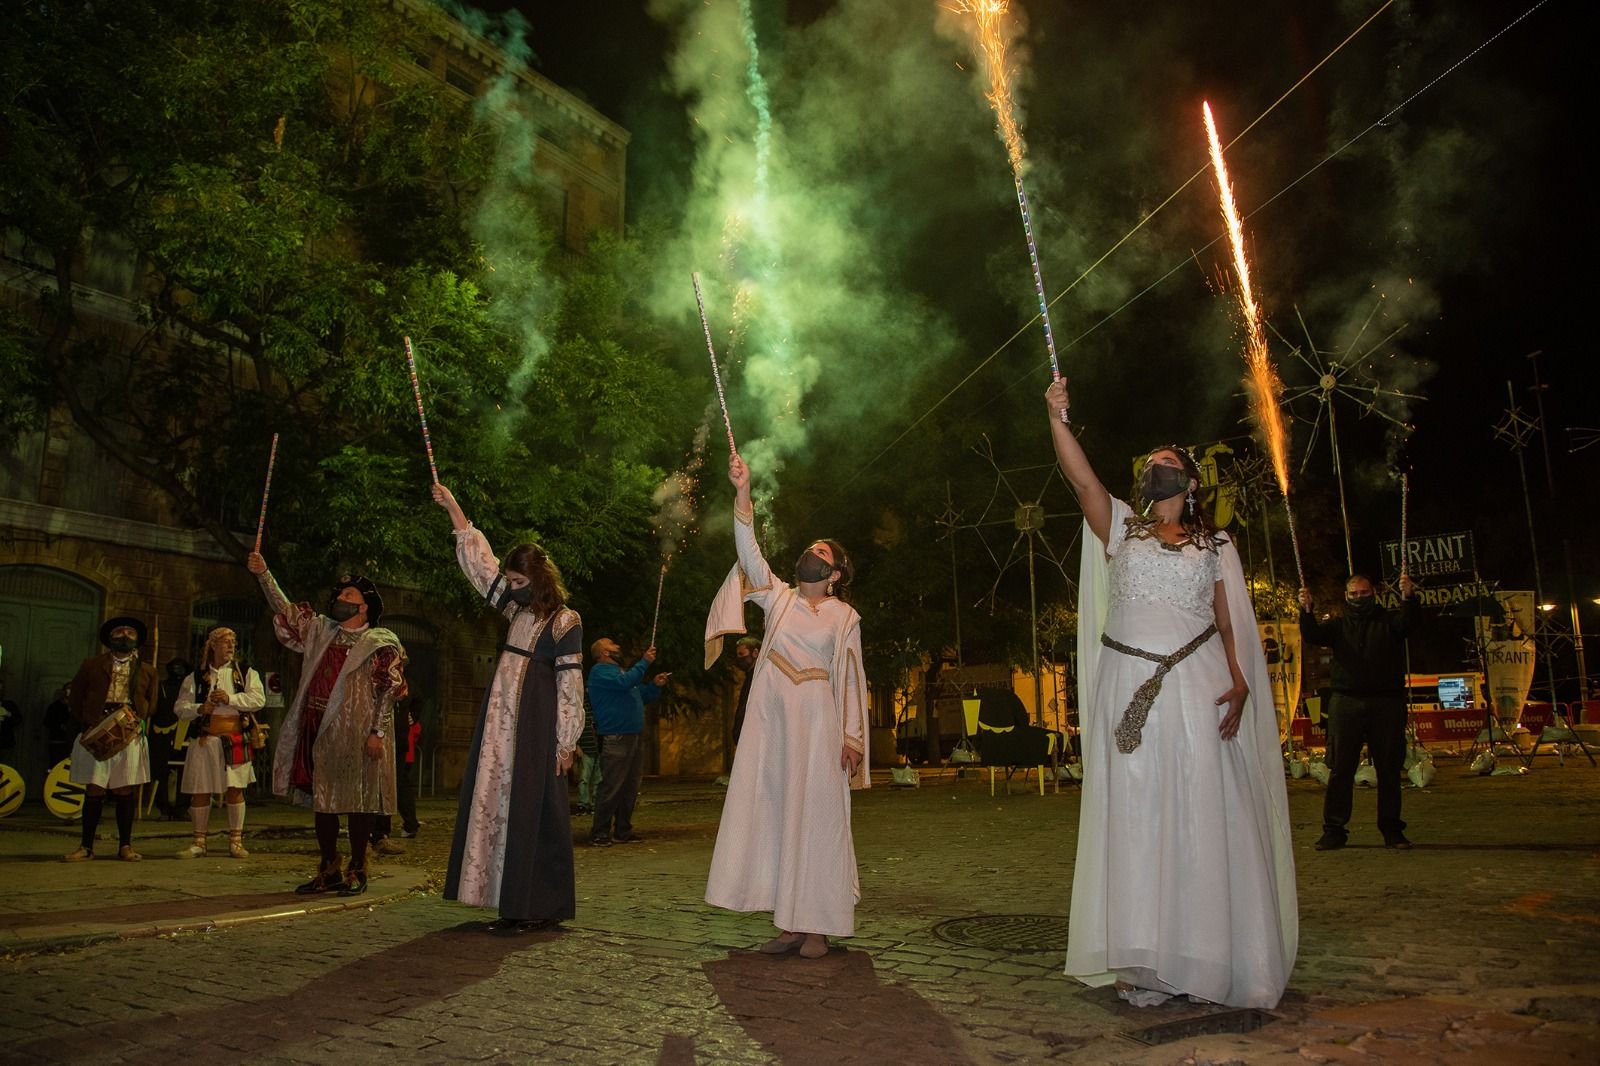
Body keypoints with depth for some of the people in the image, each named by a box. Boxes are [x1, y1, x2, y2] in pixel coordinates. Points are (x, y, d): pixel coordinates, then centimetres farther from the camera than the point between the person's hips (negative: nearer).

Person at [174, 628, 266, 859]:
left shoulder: (246, 674, 10)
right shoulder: (196, 677, 11)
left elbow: (259, 699, -4)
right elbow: (180, 707, 7)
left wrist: (231, 698, -13)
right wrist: (199, 708, -11)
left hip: (234, 740, -1)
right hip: (204, 740, 1)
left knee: (235, 789, 0)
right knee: (200, 791, 3)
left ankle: (236, 841, 9)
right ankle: (199, 843, 14)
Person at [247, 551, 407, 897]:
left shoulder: (381, 644, -1)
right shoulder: (320, 630, 17)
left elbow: (389, 691, -7)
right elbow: (286, 611, 14)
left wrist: (377, 732, -15)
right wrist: (264, 575, 3)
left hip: (354, 734, -6)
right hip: (318, 729, 6)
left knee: (357, 802, 0)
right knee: (322, 801, 9)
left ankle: (357, 871, 10)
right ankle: (328, 871, 18)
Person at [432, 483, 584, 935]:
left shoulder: (565, 621, -7)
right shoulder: (516, 607, 14)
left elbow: (570, 685, -8)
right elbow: (479, 561, 20)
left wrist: (565, 742, -10)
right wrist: (453, 508, 20)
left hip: (535, 727, -8)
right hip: (499, 722, 8)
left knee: (529, 811, -6)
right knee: (492, 805, 6)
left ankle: (535, 906, 0)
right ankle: (514, 904, 12)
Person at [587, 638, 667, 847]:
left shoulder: (619, 670, 24)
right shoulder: (599, 671, -4)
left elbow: (642, 696, 29)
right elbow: (624, 683, -20)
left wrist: (655, 685, 11)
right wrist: (644, 662, -12)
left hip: (634, 736, 9)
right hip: (615, 737, -9)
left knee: (630, 787, 9)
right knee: (612, 788, -10)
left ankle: (623, 831, 15)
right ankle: (599, 833, -4)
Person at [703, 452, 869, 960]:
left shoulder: (845, 616, 7)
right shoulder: (778, 596, 12)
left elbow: (851, 680, 5)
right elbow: (749, 551, -1)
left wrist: (851, 736, -3)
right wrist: (743, 493, -11)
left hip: (817, 725, -2)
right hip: (770, 721, 3)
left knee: (815, 815, -4)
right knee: (773, 813, 1)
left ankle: (816, 924, 1)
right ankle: (789, 923, 6)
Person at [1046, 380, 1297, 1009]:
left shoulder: (1214, 545, 16)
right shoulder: (1119, 528, 16)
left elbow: (1230, 622, 7)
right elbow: (1082, 479, 0)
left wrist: (1239, 681, -8)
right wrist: (1058, 418, -10)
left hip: (1197, 687, 0)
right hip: (1128, 688, 0)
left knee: (1204, 819, -3)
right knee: (1136, 821, -1)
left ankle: (1211, 960, 3)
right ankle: (1142, 962, 1)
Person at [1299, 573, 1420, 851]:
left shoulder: (1388, 621, 14)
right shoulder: (1338, 625, 17)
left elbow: (1407, 622, -8)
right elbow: (1311, 636, 0)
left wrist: (1408, 597, -28)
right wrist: (1306, 610, -18)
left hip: (1386, 704, 0)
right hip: (1346, 703, 0)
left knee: (1389, 769, 3)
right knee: (1340, 770, -2)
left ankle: (1392, 830, 11)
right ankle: (1334, 830, 1)